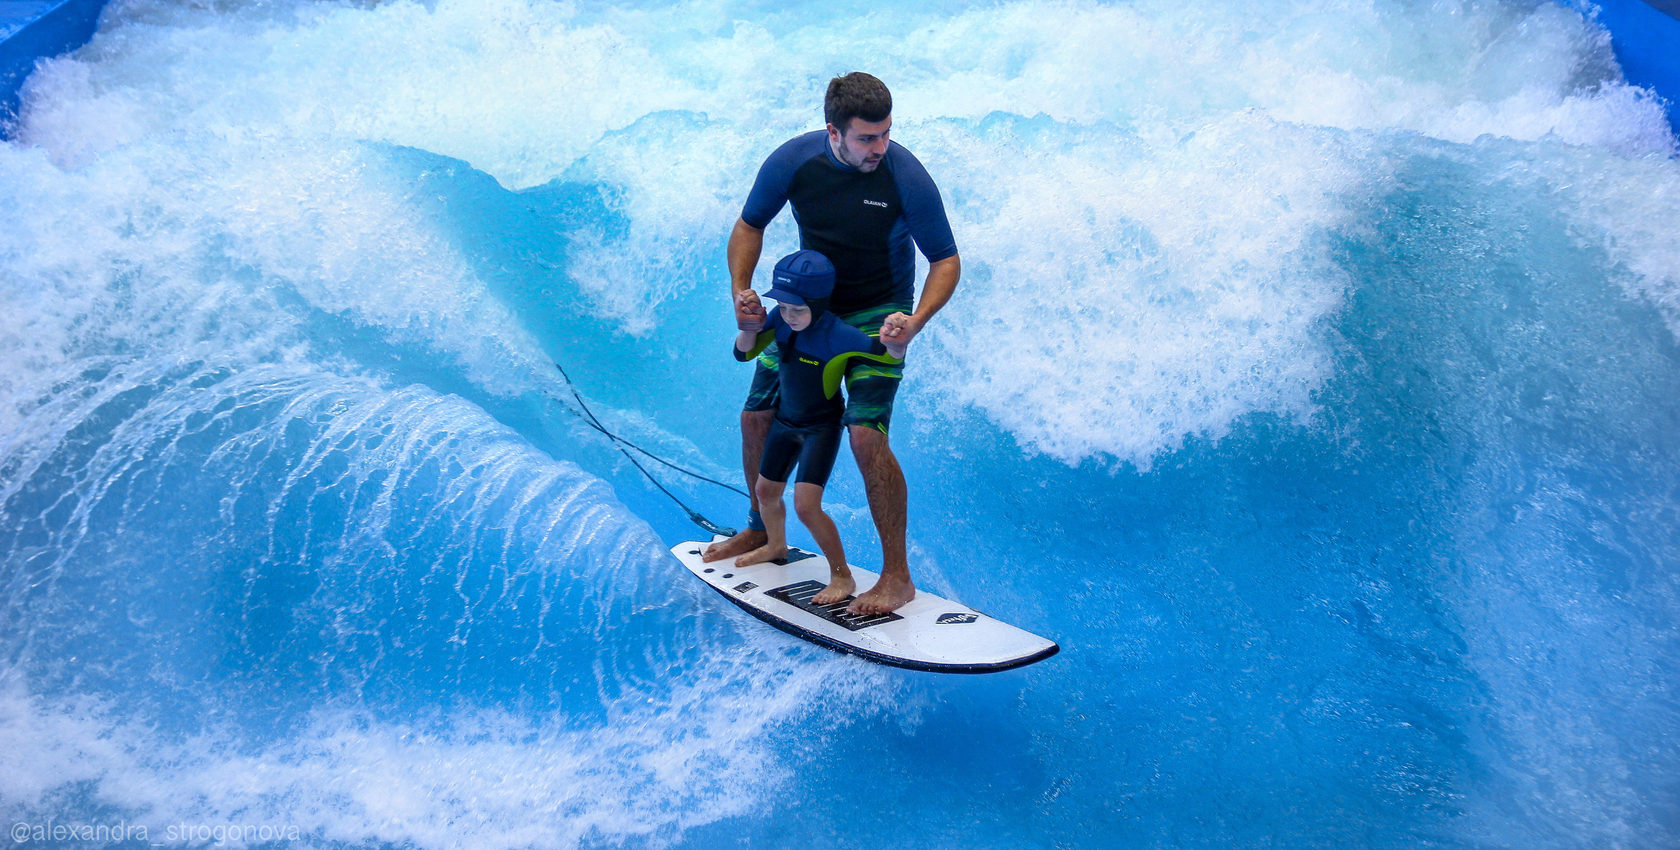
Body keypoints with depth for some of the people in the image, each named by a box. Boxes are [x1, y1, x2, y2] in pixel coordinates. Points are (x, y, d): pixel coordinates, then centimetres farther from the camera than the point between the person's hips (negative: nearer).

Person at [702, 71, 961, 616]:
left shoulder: (906, 177, -24)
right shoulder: (793, 162, -16)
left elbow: (946, 261, -15)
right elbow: (750, 225, 2)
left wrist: (916, 321, -32)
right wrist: (741, 291, -14)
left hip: (877, 316, -4)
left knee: (865, 434, -22)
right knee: (758, 419, 8)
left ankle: (897, 576, -10)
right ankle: (762, 533, 35)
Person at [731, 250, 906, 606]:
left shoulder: (836, 335, -31)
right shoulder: (781, 319, -14)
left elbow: (891, 356, -34)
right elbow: (744, 352, -6)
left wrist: (895, 338, -57)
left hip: (821, 428, -7)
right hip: (784, 420, 7)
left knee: (806, 505, -17)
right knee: (765, 492, 22)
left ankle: (842, 576, 3)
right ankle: (776, 545, 53)